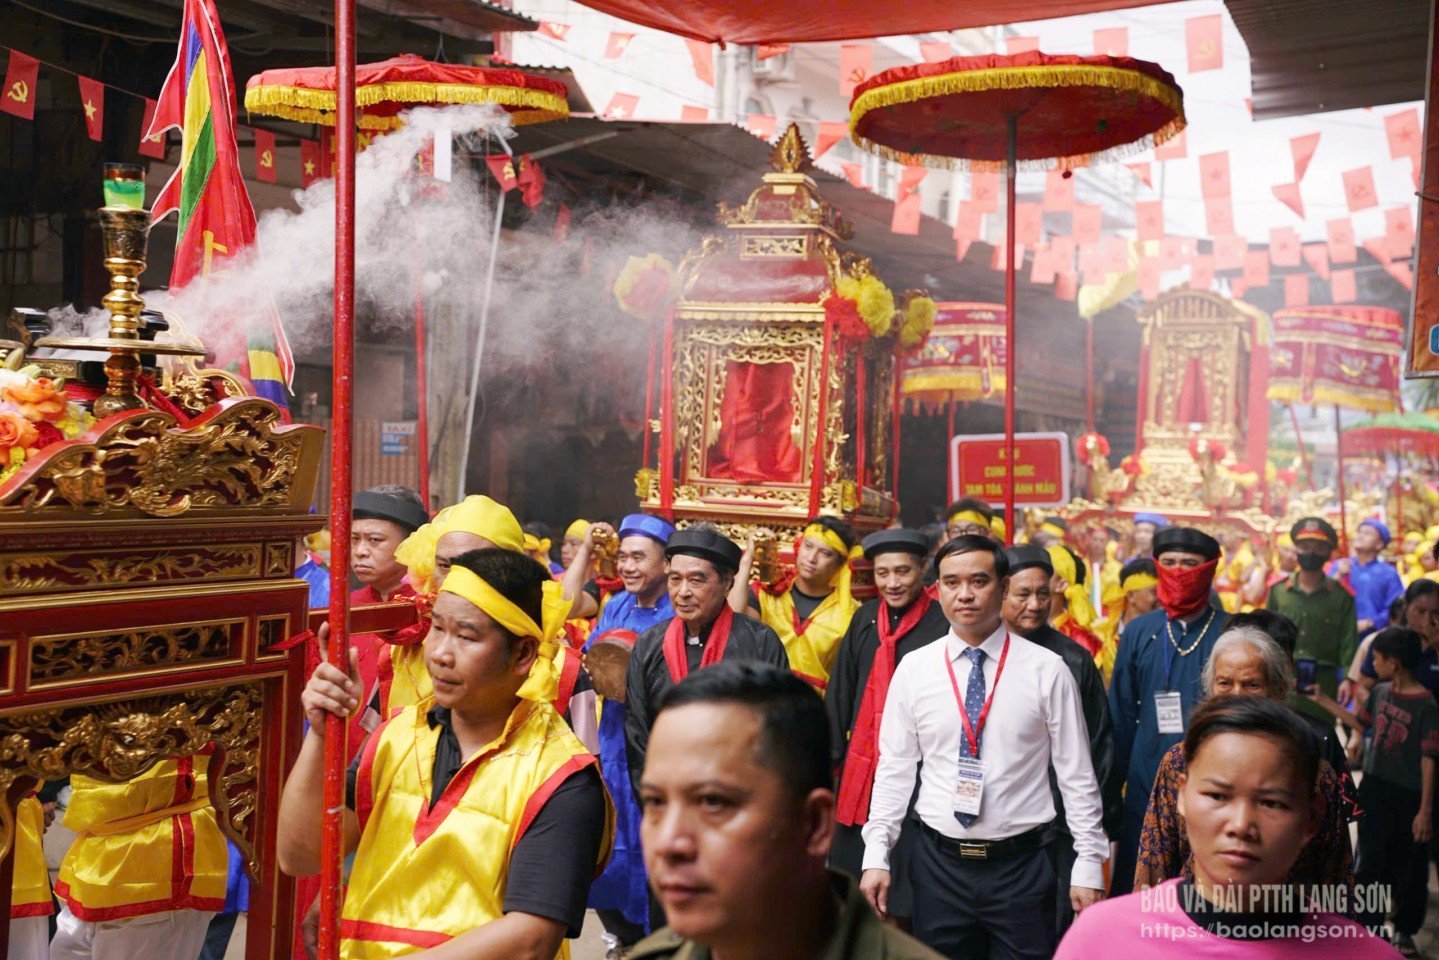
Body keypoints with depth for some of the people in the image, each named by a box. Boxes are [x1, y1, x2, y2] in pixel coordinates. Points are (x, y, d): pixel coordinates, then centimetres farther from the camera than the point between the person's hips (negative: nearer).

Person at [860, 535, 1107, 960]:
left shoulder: (1047, 670, -4)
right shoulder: (913, 669, 1)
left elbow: (1077, 776, -1)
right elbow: (894, 770, 3)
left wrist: (1089, 865, -2)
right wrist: (876, 858, 0)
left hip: (1023, 863, -1)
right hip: (939, 862, 2)